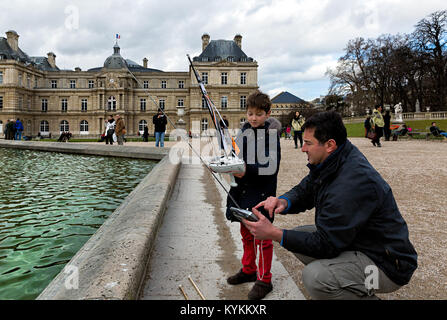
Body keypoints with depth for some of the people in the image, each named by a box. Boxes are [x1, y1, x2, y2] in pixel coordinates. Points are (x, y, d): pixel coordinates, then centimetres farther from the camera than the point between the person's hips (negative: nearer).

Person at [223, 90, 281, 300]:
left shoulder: (271, 134, -10)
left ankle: (264, 280, 20)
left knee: (262, 237, 4)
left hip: (262, 193, -6)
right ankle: (248, 270, 38)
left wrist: (247, 170, -32)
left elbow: (271, 167, -19)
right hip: (243, 191, 7)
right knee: (246, 234, 19)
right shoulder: (243, 132, 7)